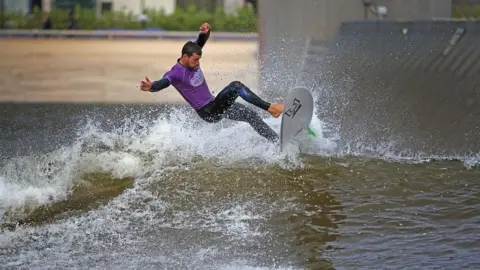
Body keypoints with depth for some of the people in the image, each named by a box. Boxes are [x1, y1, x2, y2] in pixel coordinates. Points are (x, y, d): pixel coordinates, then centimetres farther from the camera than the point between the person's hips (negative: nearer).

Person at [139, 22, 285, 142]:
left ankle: (277, 140, 20)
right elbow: (162, 83, -42)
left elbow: (201, 42, -3)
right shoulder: (176, 73, -24)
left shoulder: (192, 61, -2)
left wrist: (205, 32, -27)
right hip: (208, 112, -9)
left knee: (251, 115, 8)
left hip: (216, 104, 9)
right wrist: (151, 87, -65)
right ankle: (270, 108, -20)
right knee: (236, 86, -25)